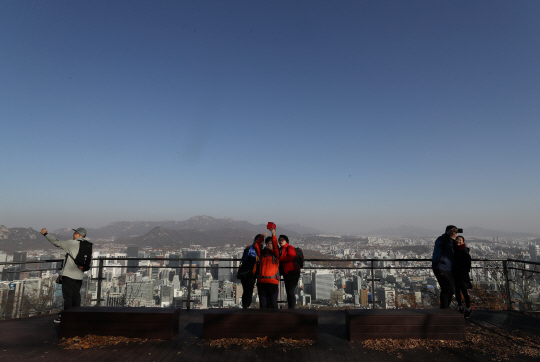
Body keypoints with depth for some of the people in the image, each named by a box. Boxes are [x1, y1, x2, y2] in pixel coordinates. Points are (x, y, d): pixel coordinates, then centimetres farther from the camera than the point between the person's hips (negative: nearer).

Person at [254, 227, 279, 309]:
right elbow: (256, 246, 11)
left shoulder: (276, 254, 4)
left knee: (273, 303, -1)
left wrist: (273, 234, -20)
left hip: (272, 281, -4)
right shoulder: (263, 253, 16)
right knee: (262, 302, 11)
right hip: (261, 281, 4)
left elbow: (275, 245, -11)